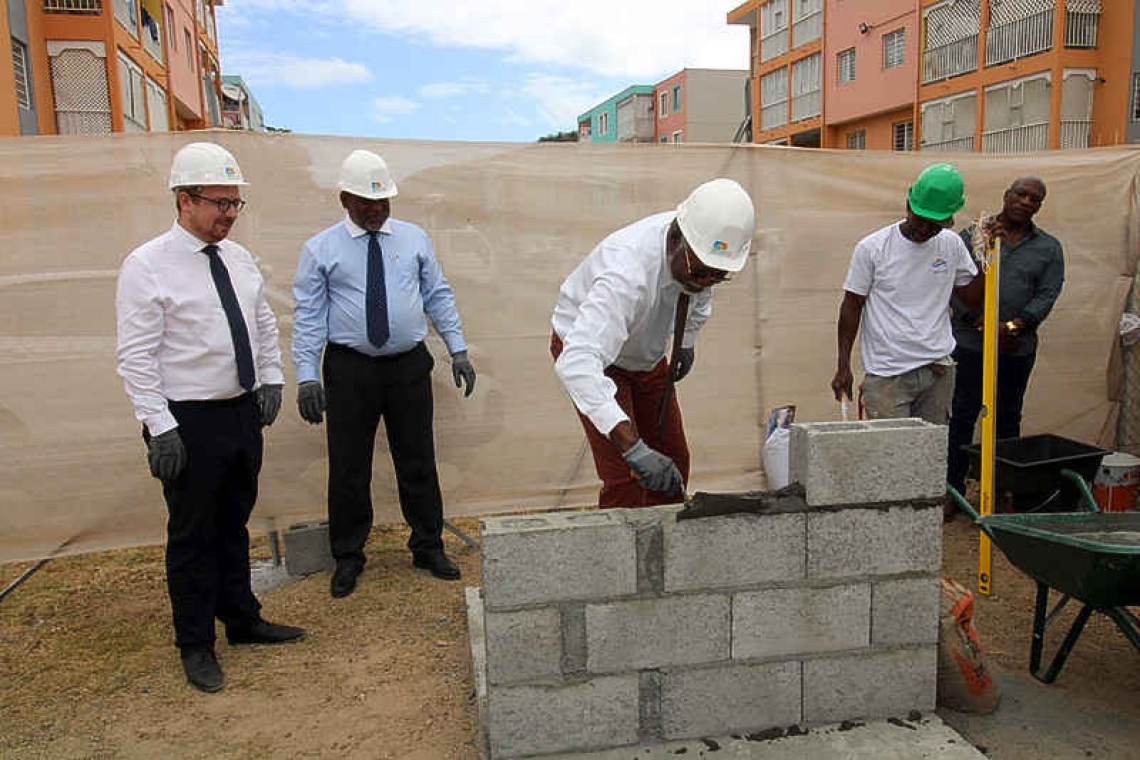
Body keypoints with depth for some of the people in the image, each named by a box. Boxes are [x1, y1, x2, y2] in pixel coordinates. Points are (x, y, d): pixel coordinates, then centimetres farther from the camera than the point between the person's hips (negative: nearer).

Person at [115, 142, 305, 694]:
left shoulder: (238, 258, 7)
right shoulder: (147, 266, -13)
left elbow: (265, 324, 18)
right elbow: (137, 357, -15)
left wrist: (271, 379, 7)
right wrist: (159, 427, -18)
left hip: (244, 411, 6)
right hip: (189, 422, -6)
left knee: (235, 525, 19)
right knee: (193, 536, 6)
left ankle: (243, 621, 36)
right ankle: (196, 646, 23)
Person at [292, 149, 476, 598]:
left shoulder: (414, 239, 8)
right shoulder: (320, 249, 1)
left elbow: (438, 296, 10)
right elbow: (308, 316, -2)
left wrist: (458, 349, 4)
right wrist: (306, 375, -10)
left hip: (410, 366, 2)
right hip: (349, 369, -2)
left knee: (417, 461, 10)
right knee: (348, 468, 6)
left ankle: (428, 548, 27)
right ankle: (348, 557, 24)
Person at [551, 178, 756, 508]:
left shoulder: (701, 252, -20)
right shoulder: (627, 273, -43)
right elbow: (576, 362, -53)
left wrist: (688, 341, 16)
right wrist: (634, 449, -58)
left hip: (645, 354, 7)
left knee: (674, 462, 6)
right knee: (625, 481, -16)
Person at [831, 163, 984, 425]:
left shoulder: (952, 244, 7)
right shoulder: (872, 248, -6)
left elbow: (970, 295, 16)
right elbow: (852, 306, -1)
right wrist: (843, 367, -2)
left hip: (938, 370, 4)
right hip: (887, 374, -4)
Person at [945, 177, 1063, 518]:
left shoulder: (1049, 248, 9)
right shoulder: (972, 234, 3)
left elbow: (1047, 295, -1)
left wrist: (1014, 326, -16)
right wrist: (982, 323, -16)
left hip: (1018, 348, 2)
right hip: (970, 342, -2)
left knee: (1008, 418, 11)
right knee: (963, 416, 0)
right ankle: (953, 489, 7)